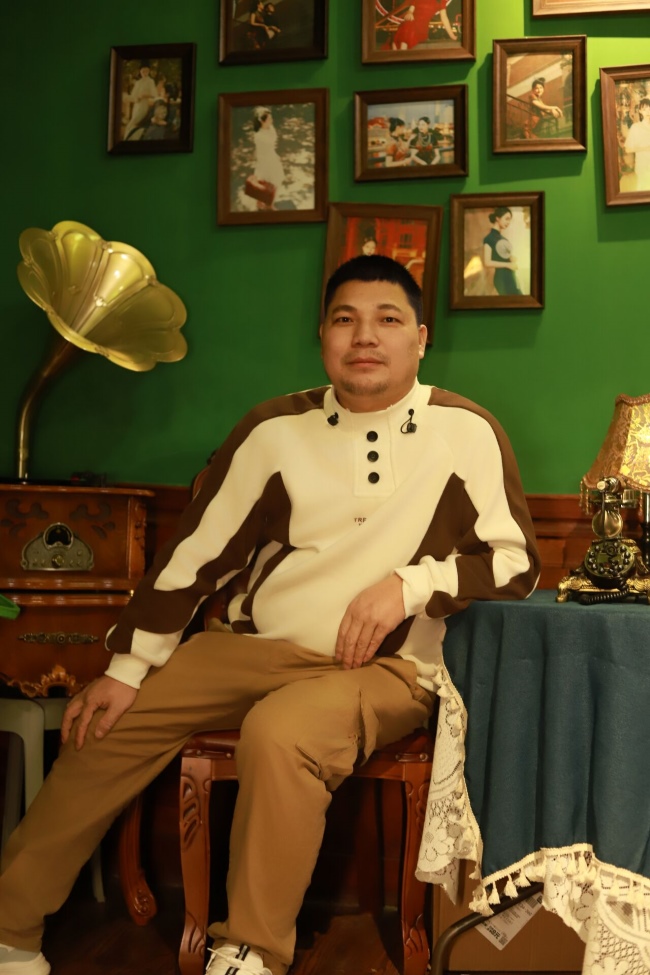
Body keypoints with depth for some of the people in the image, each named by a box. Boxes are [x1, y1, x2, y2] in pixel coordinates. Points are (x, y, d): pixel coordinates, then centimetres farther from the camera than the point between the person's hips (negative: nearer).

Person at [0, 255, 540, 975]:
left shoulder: (468, 432, -4)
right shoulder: (276, 429, 1)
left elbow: (516, 563, -1)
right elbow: (195, 553, 4)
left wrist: (411, 583, -16)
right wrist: (127, 669, 2)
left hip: (389, 670, -3)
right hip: (260, 645, 4)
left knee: (280, 732, -34)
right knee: (110, 724, -6)